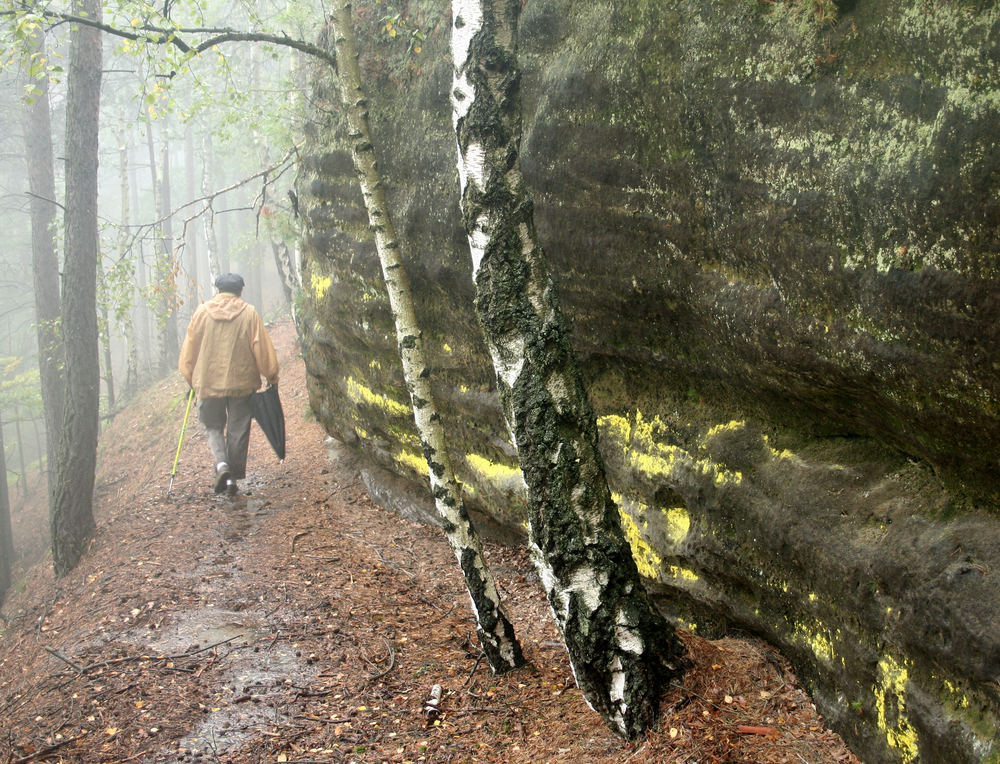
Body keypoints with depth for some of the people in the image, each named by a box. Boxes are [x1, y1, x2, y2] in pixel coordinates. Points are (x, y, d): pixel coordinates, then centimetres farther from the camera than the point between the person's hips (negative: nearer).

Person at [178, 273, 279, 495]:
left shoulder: (202, 312, 1)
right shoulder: (249, 313, -3)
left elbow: (189, 347, 6)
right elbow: (262, 348, -4)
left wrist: (190, 377, 17)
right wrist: (271, 375, 7)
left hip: (208, 383, 1)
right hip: (241, 383, -1)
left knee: (213, 426, 14)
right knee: (238, 430, 9)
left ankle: (221, 462, -10)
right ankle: (233, 477, 11)